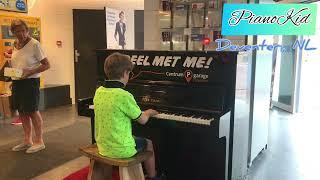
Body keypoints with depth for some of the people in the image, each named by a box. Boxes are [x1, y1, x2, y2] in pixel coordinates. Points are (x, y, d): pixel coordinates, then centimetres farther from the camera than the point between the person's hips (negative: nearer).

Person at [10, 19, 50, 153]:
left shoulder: (34, 44, -11)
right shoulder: (15, 45, 8)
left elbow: (46, 65, -12)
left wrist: (29, 72, -22)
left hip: (30, 82, -7)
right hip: (17, 82, 7)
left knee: (33, 111, 0)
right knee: (22, 112, 12)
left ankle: (39, 141, 14)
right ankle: (27, 141, 25)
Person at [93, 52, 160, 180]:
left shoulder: (99, 92, -3)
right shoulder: (124, 96, -24)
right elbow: (142, 120, -12)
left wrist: (141, 112, 19)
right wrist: (148, 113, 10)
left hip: (102, 146, 7)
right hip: (121, 150, -6)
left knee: (136, 138, 33)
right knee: (149, 144, 22)